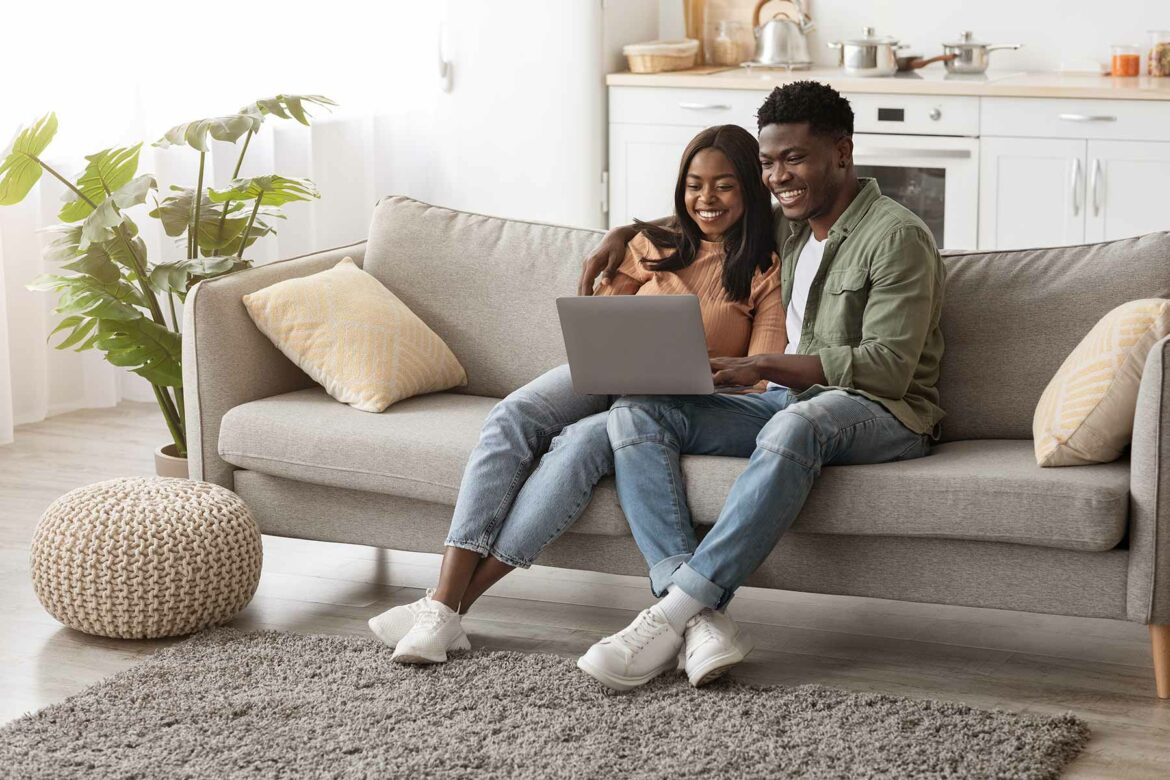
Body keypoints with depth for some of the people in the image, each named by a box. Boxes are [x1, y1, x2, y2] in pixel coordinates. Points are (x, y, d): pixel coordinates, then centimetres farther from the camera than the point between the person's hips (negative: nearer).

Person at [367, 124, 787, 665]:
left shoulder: (766, 273, 4)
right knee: (511, 418, -28)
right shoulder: (656, 245, 18)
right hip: (605, 374, 4)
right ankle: (441, 603, -38)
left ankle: (452, 606, -37)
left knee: (580, 443, -35)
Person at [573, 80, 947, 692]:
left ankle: (671, 615, -42)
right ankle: (702, 623, -34)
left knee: (795, 425, -43)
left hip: (883, 415, -7)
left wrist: (763, 366, -25)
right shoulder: (787, 227, 17)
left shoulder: (897, 237, -8)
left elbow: (887, 367, -19)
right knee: (635, 414, -15)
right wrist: (621, 235, 18)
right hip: (786, 400, 8)